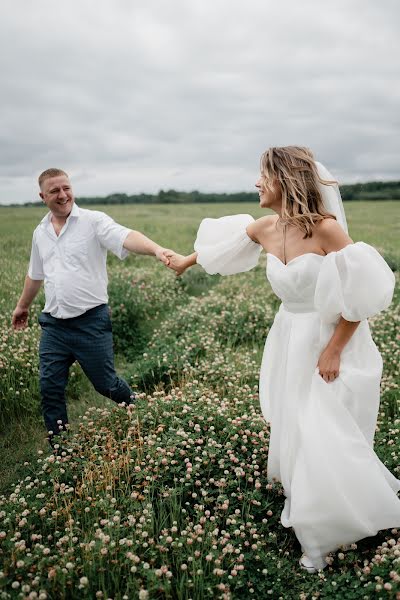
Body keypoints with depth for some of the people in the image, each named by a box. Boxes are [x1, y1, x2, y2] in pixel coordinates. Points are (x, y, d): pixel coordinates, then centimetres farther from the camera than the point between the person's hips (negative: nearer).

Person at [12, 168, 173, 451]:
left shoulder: (94, 221, -9)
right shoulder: (40, 232, 9)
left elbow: (126, 237, -29)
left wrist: (157, 249, -48)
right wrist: (23, 306, 36)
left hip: (91, 322, -5)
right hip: (53, 325, 5)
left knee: (105, 383, 7)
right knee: (50, 388, 8)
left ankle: (136, 409, 39)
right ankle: (58, 447, 27)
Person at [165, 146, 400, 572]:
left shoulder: (326, 228, -23)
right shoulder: (265, 228, -2)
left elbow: (362, 294, -19)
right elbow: (223, 241, 17)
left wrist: (333, 350, -17)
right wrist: (186, 261, 33)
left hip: (330, 341, -6)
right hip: (292, 339, 6)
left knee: (325, 438, -2)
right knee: (293, 428, 16)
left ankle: (329, 536, 22)